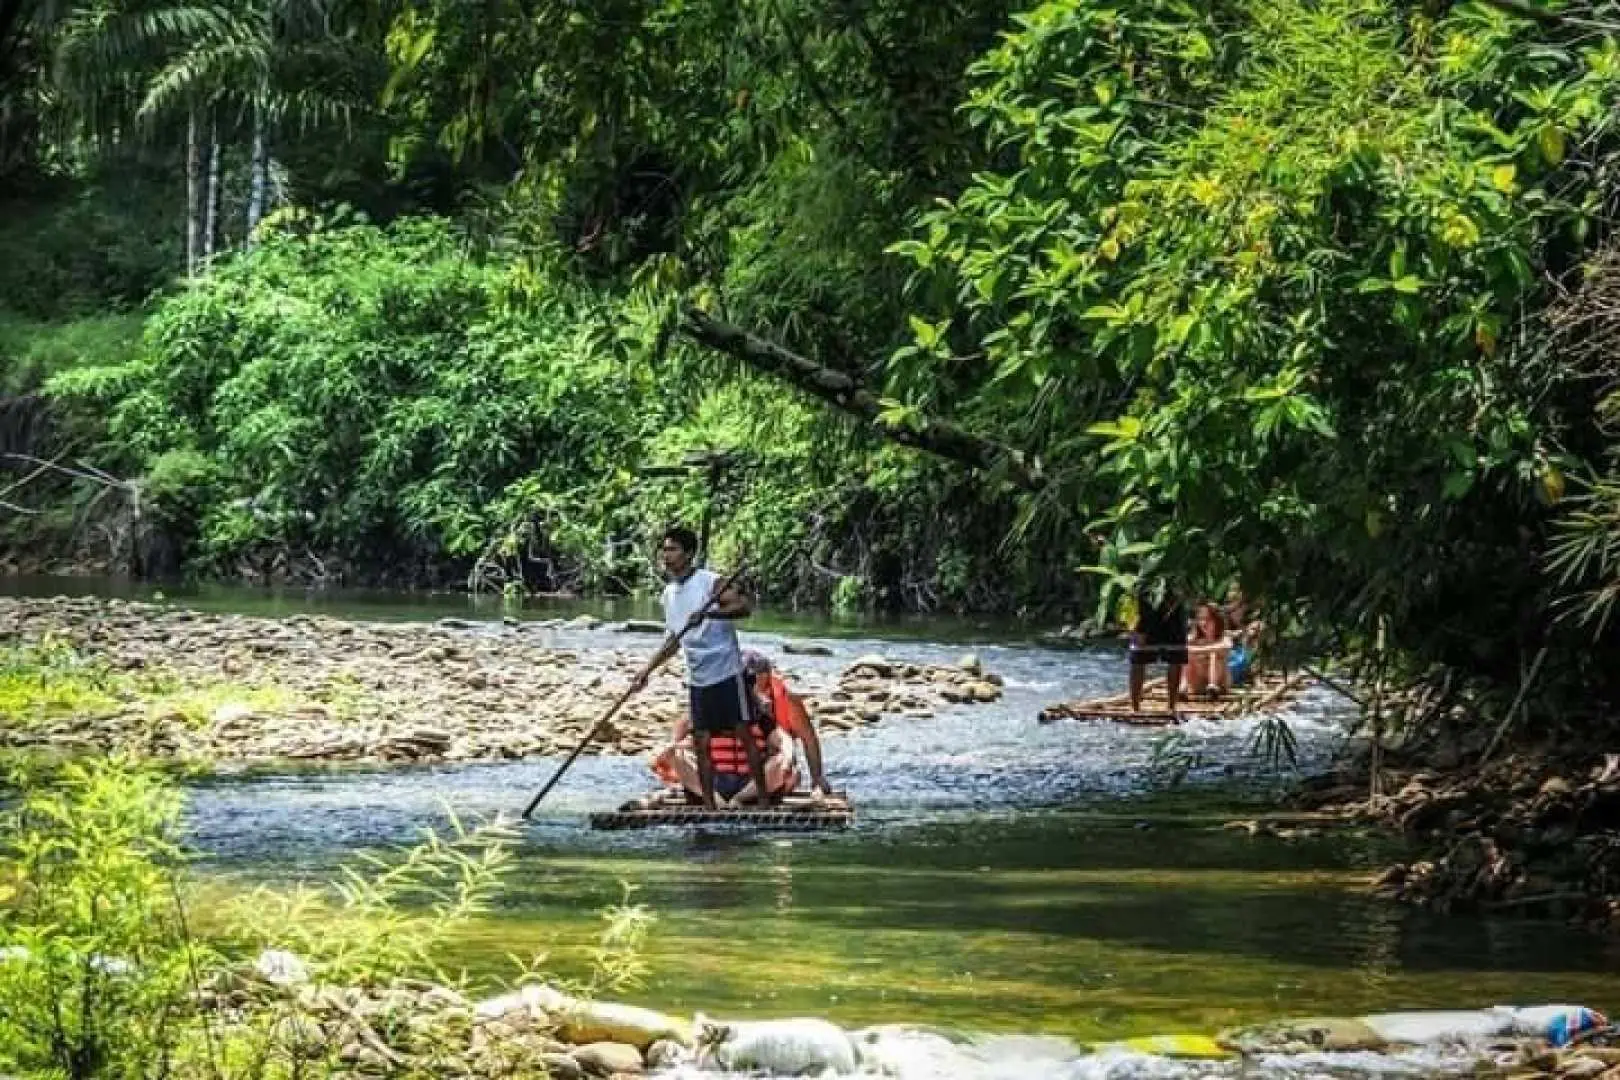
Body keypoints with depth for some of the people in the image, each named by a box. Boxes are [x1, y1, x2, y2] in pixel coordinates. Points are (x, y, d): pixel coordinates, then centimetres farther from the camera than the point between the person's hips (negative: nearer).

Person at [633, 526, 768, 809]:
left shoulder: (710, 581, -10)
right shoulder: (668, 593, 11)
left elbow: (744, 607, -24)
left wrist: (708, 614, -36)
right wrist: (648, 670, 15)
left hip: (726, 672, -6)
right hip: (697, 679, 7)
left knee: (744, 734, -1)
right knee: (702, 743, 5)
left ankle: (763, 798, 6)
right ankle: (709, 807, 9)